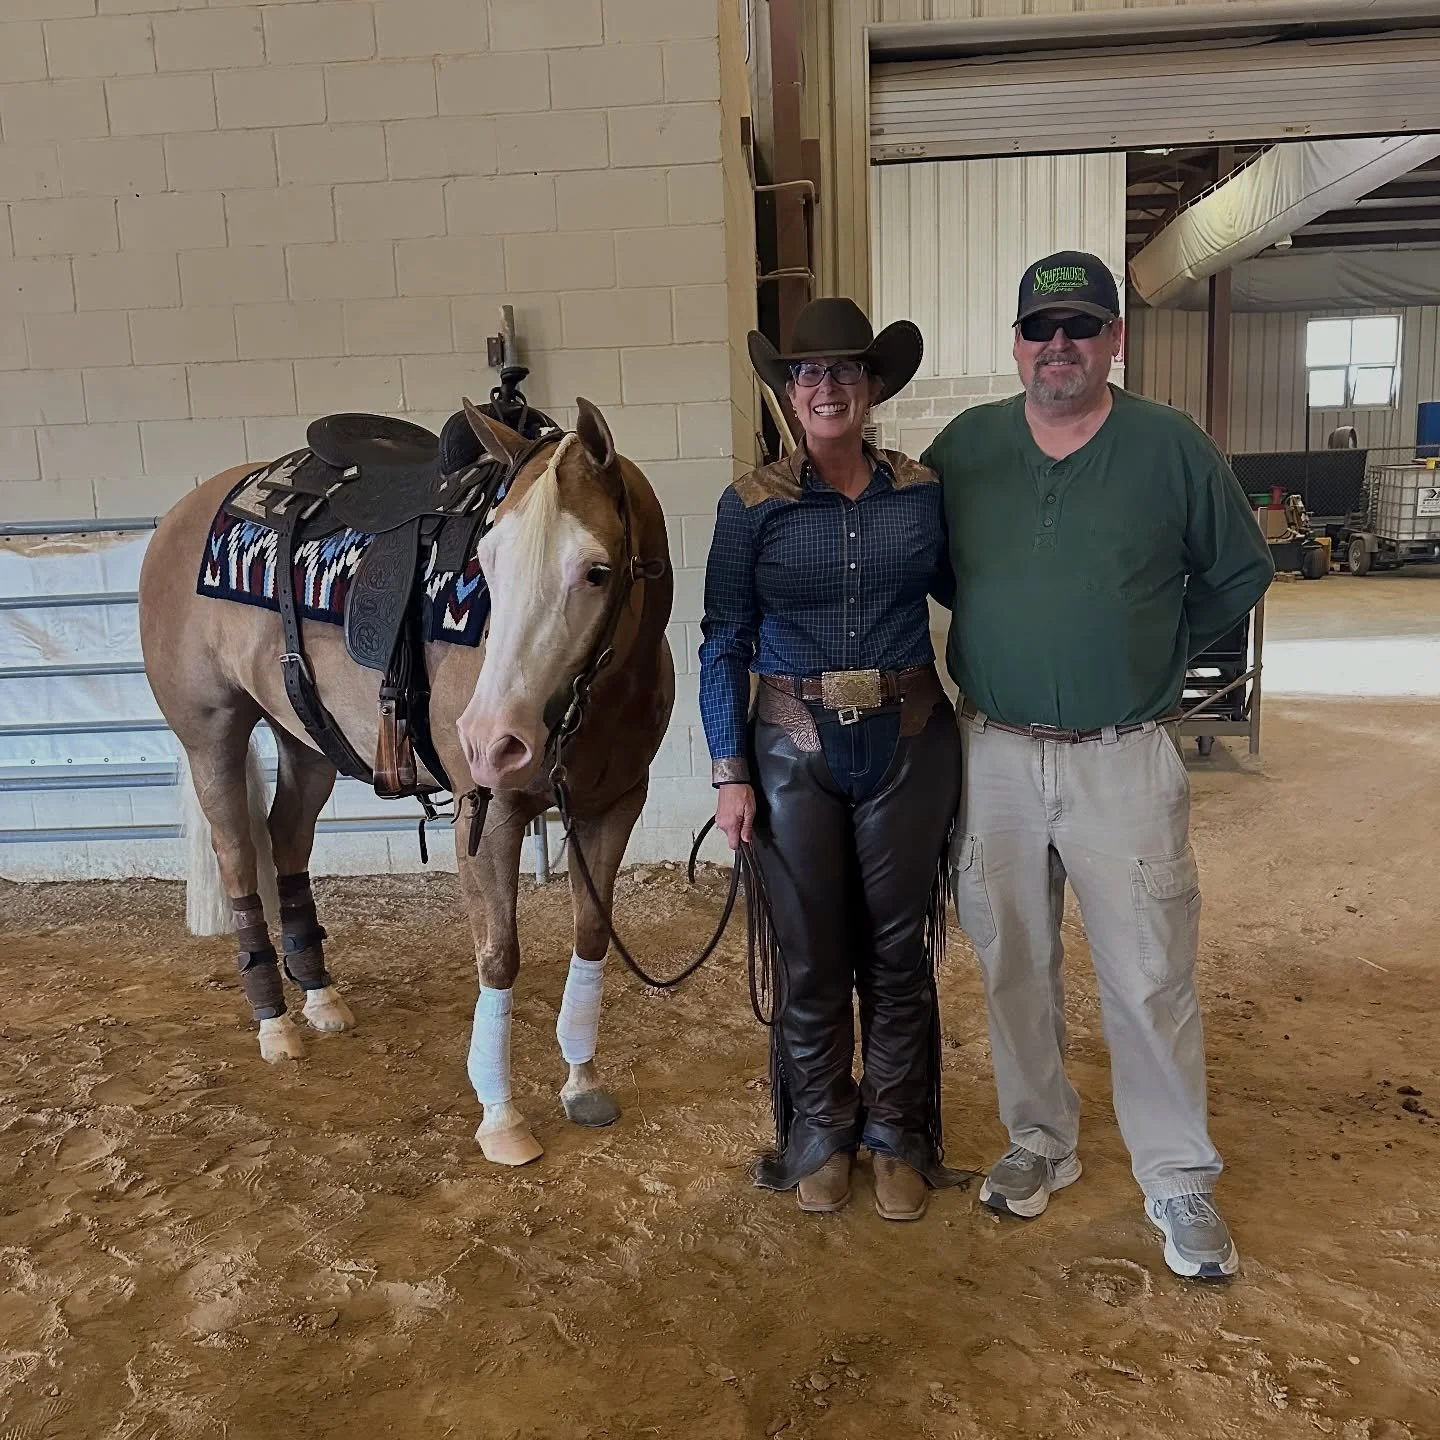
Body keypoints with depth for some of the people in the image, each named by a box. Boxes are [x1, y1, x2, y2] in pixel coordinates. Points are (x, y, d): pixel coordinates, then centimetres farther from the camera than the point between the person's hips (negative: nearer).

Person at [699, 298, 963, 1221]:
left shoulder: (922, 492, 1)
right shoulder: (753, 504, -4)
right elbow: (724, 645, -4)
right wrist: (731, 773, -8)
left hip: (908, 744, 2)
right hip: (795, 751, -1)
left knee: (898, 948, 12)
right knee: (811, 955, 10)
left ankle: (899, 1135, 31)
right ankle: (820, 1134, 32)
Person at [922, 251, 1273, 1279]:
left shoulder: (1172, 446, -2)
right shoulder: (966, 445, 3)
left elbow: (1240, 574, 9)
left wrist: (1162, 655, 5)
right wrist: (1000, 638, 9)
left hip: (1123, 759, -2)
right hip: (994, 754, 2)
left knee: (1151, 979, 4)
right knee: (1015, 963, 13)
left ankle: (1180, 1181, 23)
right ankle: (1042, 1143, 34)